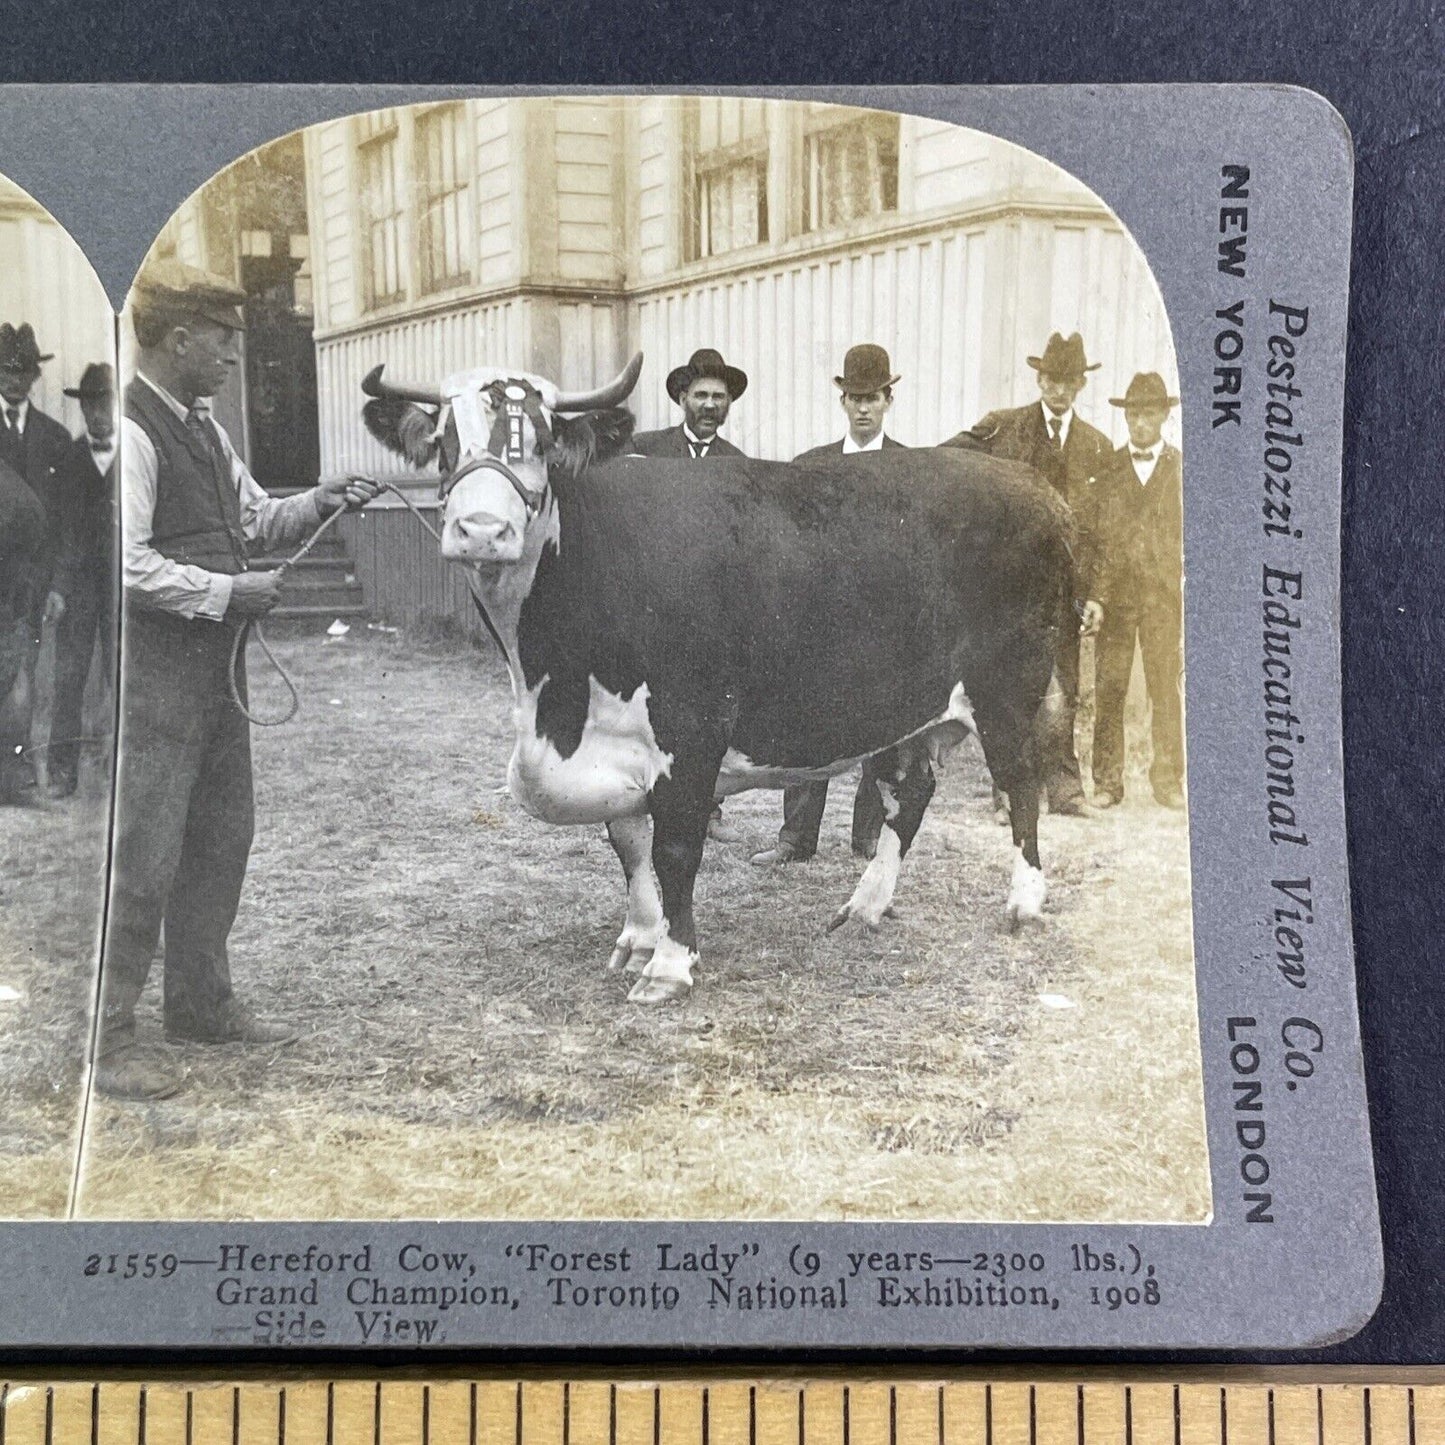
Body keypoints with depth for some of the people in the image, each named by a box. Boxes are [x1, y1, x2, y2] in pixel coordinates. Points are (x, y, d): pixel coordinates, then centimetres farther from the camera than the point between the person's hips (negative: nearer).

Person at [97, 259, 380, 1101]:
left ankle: (202, 1003, 30)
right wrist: (227, 592, -18)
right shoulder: (131, 431, -14)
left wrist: (320, 503, 5)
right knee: (145, 857, -5)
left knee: (221, 840, 16)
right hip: (154, 664, -10)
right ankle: (108, 1035, 6)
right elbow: (126, 563, -21)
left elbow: (256, 520, 22)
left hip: (214, 664, 10)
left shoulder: (203, 428, 14)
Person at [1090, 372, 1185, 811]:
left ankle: (1167, 779, 9)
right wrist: (1093, 592, -1)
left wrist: (1185, 585, -3)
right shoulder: (1108, 467, 10)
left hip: (1163, 593, 0)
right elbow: (1094, 531, 8)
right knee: (1109, 687, -2)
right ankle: (1107, 781, 3)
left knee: (1165, 687, 1)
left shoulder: (1181, 467, 9)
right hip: (1115, 591, 0)